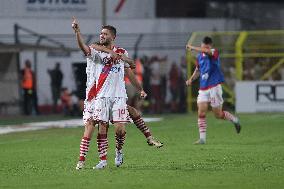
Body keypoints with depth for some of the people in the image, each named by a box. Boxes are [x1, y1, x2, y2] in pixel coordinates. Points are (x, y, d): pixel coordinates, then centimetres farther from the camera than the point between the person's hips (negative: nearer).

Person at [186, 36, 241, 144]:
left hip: (214, 87, -5)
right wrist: (191, 79, 7)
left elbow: (207, 52, -33)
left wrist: (192, 48, -32)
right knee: (201, 113, -7)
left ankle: (235, 120, 30)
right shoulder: (200, 56, 9)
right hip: (203, 89, 5)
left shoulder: (214, 53, -9)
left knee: (218, 115, 3)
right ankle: (202, 138, -4)